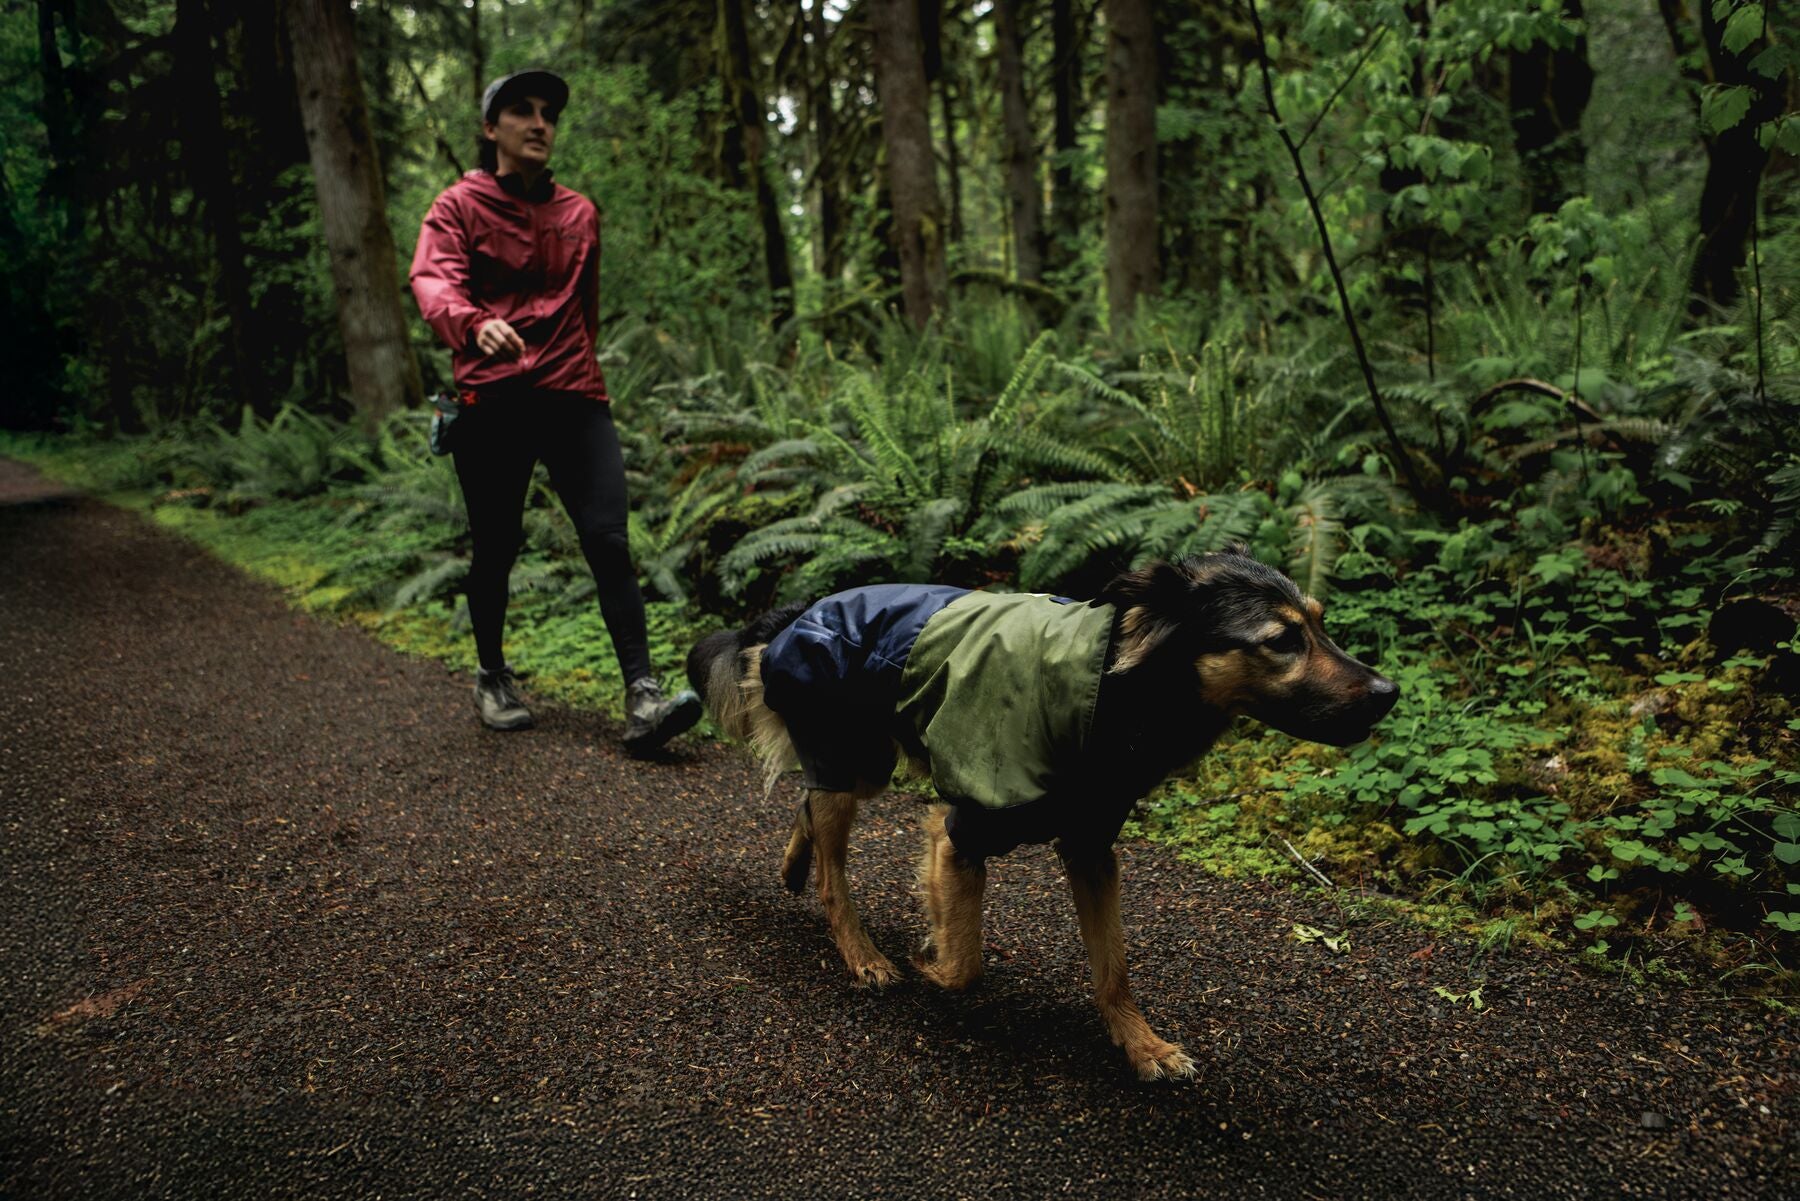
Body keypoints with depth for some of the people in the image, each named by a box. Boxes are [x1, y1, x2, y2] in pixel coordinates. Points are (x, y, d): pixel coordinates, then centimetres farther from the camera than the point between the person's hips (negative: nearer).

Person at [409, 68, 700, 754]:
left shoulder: (580, 214, 17)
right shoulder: (459, 207, 5)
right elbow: (434, 280, -14)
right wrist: (474, 325, -35)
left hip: (574, 399, 2)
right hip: (492, 403, -2)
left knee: (609, 541, -12)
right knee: (495, 550, 7)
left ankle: (642, 697, -17)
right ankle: (493, 678, 28)